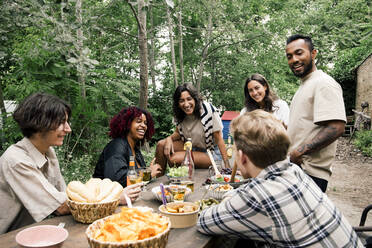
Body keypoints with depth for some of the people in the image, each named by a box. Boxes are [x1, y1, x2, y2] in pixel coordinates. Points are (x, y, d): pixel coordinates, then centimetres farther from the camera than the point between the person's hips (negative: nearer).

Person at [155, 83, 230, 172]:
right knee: (161, 144, -13)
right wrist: (169, 138, -17)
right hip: (188, 147, 6)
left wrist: (227, 165, -19)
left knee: (173, 159, -25)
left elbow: (218, 139, -19)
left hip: (206, 153, -6)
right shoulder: (179, 114, -6)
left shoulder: (208, 110, -24)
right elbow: (178, 133, 7)